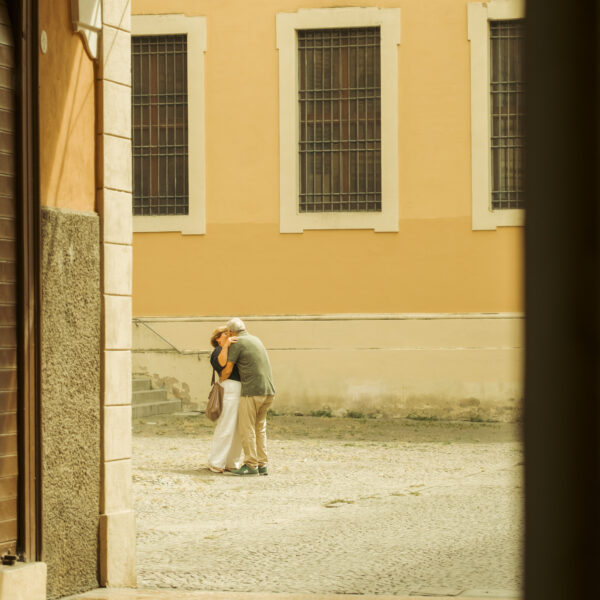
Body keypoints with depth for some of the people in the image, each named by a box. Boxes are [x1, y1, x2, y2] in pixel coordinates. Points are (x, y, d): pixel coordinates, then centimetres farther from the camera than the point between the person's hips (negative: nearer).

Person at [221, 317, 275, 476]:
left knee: (246, 428, -2)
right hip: (268, 391, 8)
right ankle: (262, 465, 9)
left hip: (252, 391, -8)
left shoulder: (237, 343, -5)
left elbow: (228, 370, -5)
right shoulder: (256, 339, 19)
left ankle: (251, 465, -4)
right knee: (259, 427, 12)